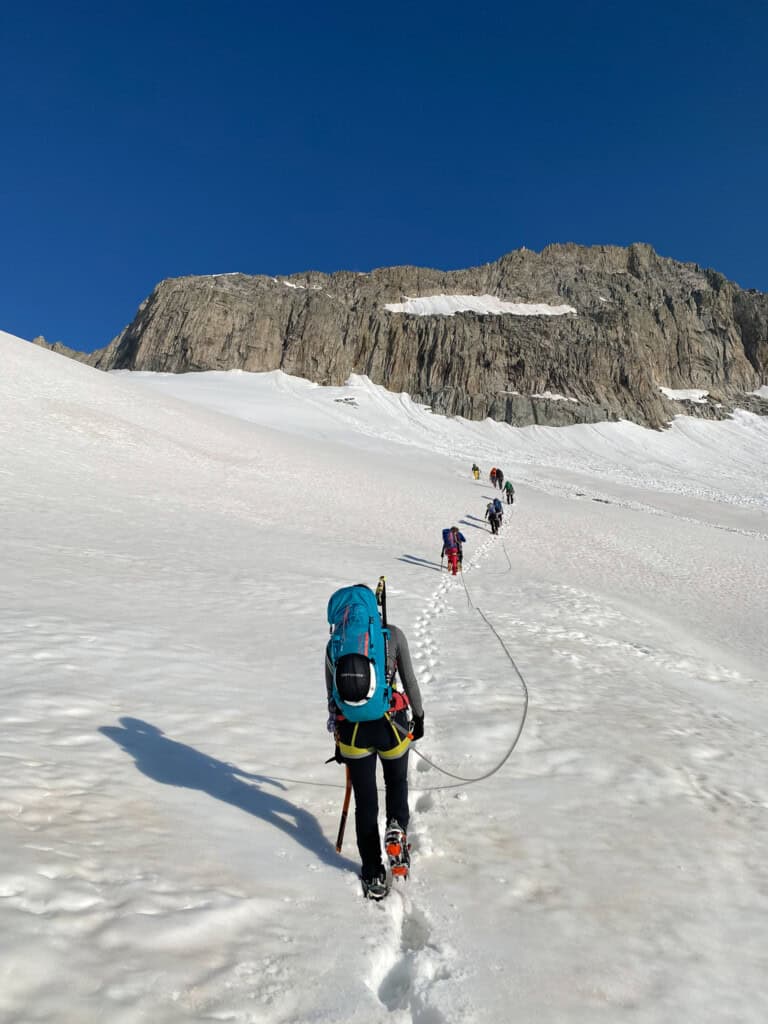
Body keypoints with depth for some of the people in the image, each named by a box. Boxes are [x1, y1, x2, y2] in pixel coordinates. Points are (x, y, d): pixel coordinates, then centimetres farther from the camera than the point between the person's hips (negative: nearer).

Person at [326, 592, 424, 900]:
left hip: (352, 730, 1)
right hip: (391, 724, -1)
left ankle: (373, 875, 23)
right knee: (397, 781, 27)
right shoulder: (393, 634, -2)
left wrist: (338, 739, 18)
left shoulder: (334, 644, 3)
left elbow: (332, 698, 8)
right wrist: (419, 716, 17)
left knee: (365, 803, 16)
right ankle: (397, 825, 0)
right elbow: (409, 680, 3)